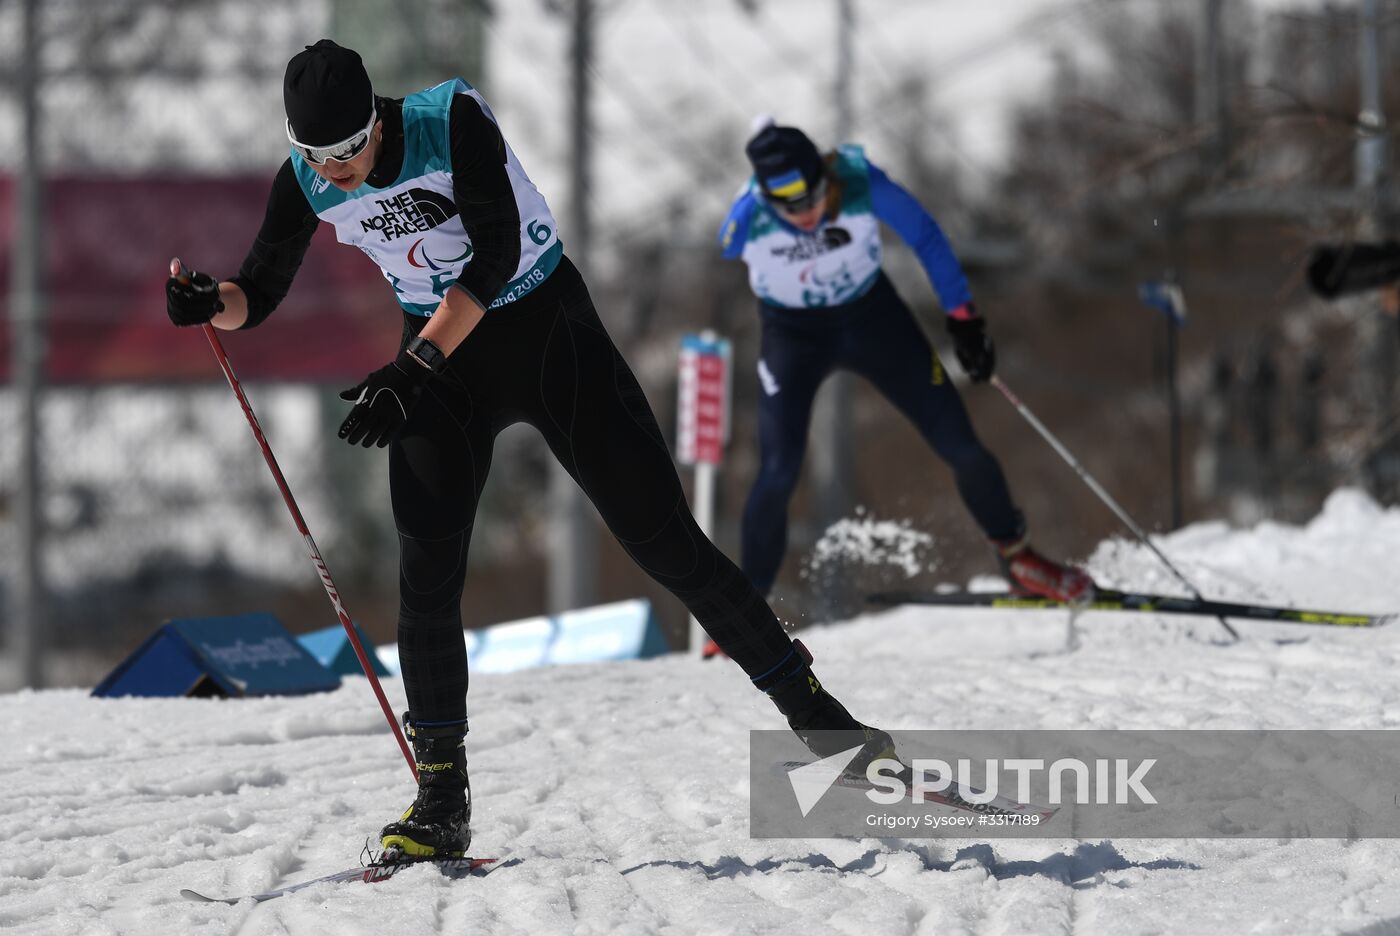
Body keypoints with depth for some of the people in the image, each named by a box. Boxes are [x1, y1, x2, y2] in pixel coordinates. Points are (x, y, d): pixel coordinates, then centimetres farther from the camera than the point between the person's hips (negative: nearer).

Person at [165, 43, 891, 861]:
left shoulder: (453, 119, -24)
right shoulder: (308, 182, -11)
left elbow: (496, 253, -29)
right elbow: (258, 295, -3)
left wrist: (414, 367, -37)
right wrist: (208, 303, -28)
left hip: (550, 331, -3)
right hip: (440, 356, 3)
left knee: (662, 537, -4)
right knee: (428, 576, -10)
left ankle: (810, 708, 6)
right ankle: (442, 802, -1)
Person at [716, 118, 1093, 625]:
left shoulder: (862, 184, -29)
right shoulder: (749, 217, -29)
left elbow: (925, 236, -11)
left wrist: (963, 317, -7)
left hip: (873, 316, 1)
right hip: (793, 335, -1)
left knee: (960, 446, 3)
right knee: (778, 473, -17)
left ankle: (1018, 557, 25)